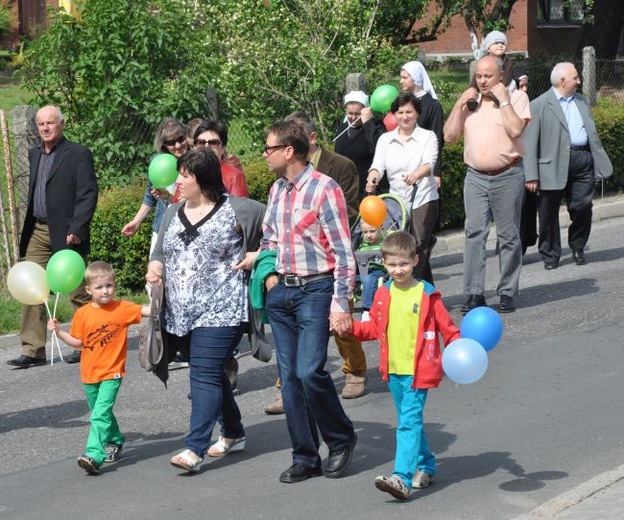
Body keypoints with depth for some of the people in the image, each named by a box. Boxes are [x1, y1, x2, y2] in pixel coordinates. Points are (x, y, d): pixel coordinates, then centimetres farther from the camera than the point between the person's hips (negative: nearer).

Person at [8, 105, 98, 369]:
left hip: (66, 234, -6)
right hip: (37, 233, 6)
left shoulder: (78, 154, -7)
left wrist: (76, 230, -19)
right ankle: (33, 351, 3)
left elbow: (88, 195, -12)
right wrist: (28, 229, 11)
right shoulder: (34, 154, 14)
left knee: (78, 293, 2)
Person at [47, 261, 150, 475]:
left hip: (111, 373, -4)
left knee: (100, 414, -17)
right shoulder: (82, 314, 1)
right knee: (101, 414, 19)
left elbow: (146, 310, -12)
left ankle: (94, 455, -25)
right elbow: (77, 342, 6)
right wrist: (59, 331, -4)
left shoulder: (122, 308, -4)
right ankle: (115, 441, 42)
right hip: (89, 374, 4)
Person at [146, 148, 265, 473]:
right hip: (182, 312, 7)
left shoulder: (235, 210, -6)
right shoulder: (173, 213, 13)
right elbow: (161, 251, 19)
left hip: (220, 311, -7)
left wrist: (257, 256, -6)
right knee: (213, 373, 15)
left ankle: (195, 448, -17)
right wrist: (155, 268, -2)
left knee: (205, 375, -14)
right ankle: (233, 434, 30)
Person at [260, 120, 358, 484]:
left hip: (315, 290, -7)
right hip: (282, 291, 7)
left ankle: (341, 439, 7)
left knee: (310, 371, -16)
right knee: (290, 377, 6)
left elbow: (343, 252, -14)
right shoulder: (277, 190, 11)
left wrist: (341, 304, -18)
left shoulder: (324, 190, -12)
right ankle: (305, 458, 14)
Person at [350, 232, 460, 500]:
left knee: (409, 422, -14)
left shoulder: (427, 295, -7)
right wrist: (349, 327, 1)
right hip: (393, 370, 6)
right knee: (409, 422, 17)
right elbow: (374, 327, 16)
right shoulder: (383, 294, 7)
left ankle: (402, 478, -23)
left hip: (418, 371, -6)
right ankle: (425, 467, 33)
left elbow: (448, 329, -3)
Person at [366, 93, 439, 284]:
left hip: (423, 199, -4)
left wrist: (416, 175, -38)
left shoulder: (427, 136, 1)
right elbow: (378, 166, -1)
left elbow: (429, 164, -16)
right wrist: (372, 180, -25)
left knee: (418, 245, -17)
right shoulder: (385, 139, 12)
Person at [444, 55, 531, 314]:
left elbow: (516, 130, -15)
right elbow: (449, 135, 7)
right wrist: (459, 104, 0)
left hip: (507, 176, -3)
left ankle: (507, 293, 9)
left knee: (508, 235, 2)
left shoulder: (517, 97, 2)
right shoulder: (469, 101, 14)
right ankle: (474, 293, -3)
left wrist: (503, 99, -11)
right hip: (476, 177, 3)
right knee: (474, 233, -4)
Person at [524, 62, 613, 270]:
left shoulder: (581, 101, 18)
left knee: (583, 207, 2)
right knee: (549, 212, 2)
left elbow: (592, 134, 22)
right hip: (554, 165, -4)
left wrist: (601, 162, 15)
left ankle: (578, 248, 23)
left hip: (583, 160, 5)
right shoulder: (539, 105, -2)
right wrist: (531, 175, -13)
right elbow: (530, 143, -6)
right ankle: (550, 255, 15)